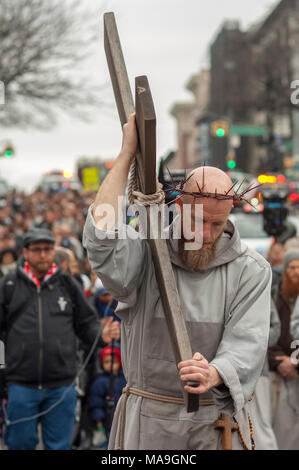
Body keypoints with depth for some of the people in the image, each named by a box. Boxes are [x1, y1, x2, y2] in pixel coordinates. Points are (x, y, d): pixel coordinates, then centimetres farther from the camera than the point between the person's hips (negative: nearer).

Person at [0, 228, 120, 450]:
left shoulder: (67, 284, 9)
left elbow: (86, 323, 12)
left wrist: (102, 335, -7)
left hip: (61, 385, 1)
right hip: (21, 384, -1)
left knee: (59, 444, 9)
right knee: (20, 442, 8)